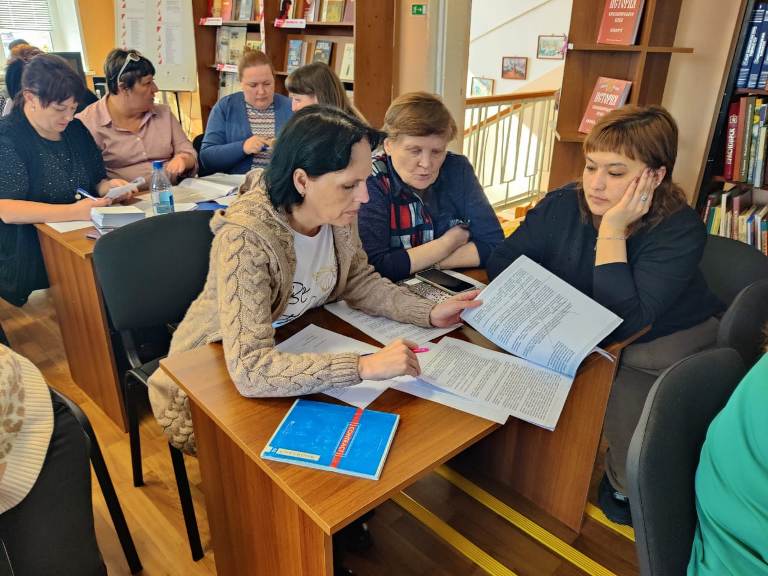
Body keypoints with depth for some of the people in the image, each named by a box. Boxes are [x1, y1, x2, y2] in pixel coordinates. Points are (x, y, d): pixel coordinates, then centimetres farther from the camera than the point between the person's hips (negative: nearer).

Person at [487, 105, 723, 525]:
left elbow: (625, 324, -31)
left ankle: (624, 484, 8)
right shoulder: (564, 204, -11)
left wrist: (611, 231, -32)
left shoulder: (680, 230, -22)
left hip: (667, 346, -3)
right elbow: (501, 264, -9)